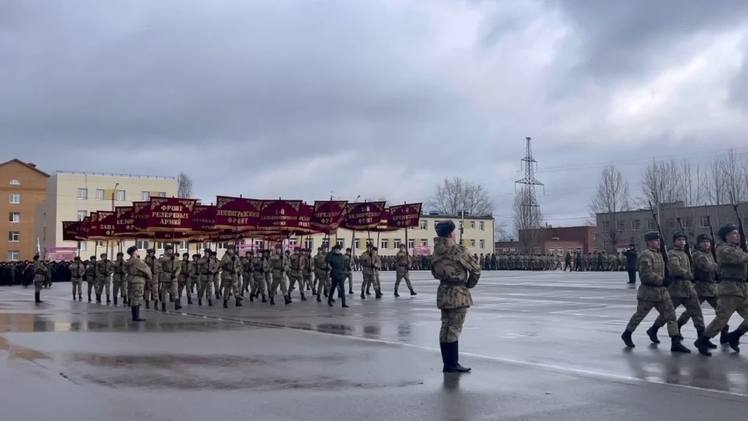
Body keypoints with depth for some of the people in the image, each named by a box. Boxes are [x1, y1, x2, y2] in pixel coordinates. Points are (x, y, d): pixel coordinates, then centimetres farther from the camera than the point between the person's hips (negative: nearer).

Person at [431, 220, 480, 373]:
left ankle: (448, 363, 20)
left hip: (443, 292, 7)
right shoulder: (457, 251, -17)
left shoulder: (437, 251, 4)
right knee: (454, 329, -3)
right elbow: (476, 269, -10)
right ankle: (452, 364, 1)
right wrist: (469, 284, 5)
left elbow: (435, 272, 15)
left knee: (446, 328, 12)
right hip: (458, 294, -7)